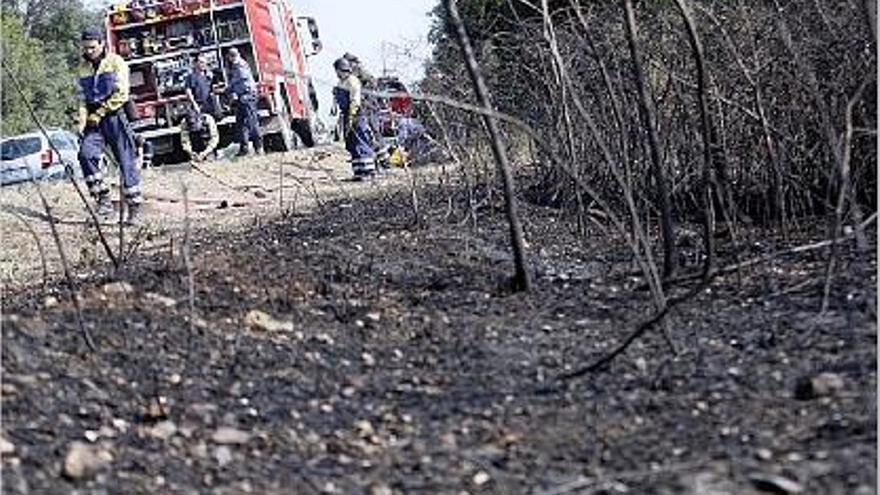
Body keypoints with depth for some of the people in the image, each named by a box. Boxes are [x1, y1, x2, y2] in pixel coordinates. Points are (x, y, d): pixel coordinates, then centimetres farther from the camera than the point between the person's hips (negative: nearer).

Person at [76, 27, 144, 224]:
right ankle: (103, 200, -12)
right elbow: (83, 97, 18)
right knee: (86, 154, -19)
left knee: (126, 162, -3)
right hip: (94, 119, 4)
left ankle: (134, 209, 3)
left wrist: (99, 113, -11)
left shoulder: (115, 62, -1)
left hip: (115, 117, -4)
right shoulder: (84, 67, 16)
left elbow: (121, 95, -8)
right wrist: (83, 121, 2)